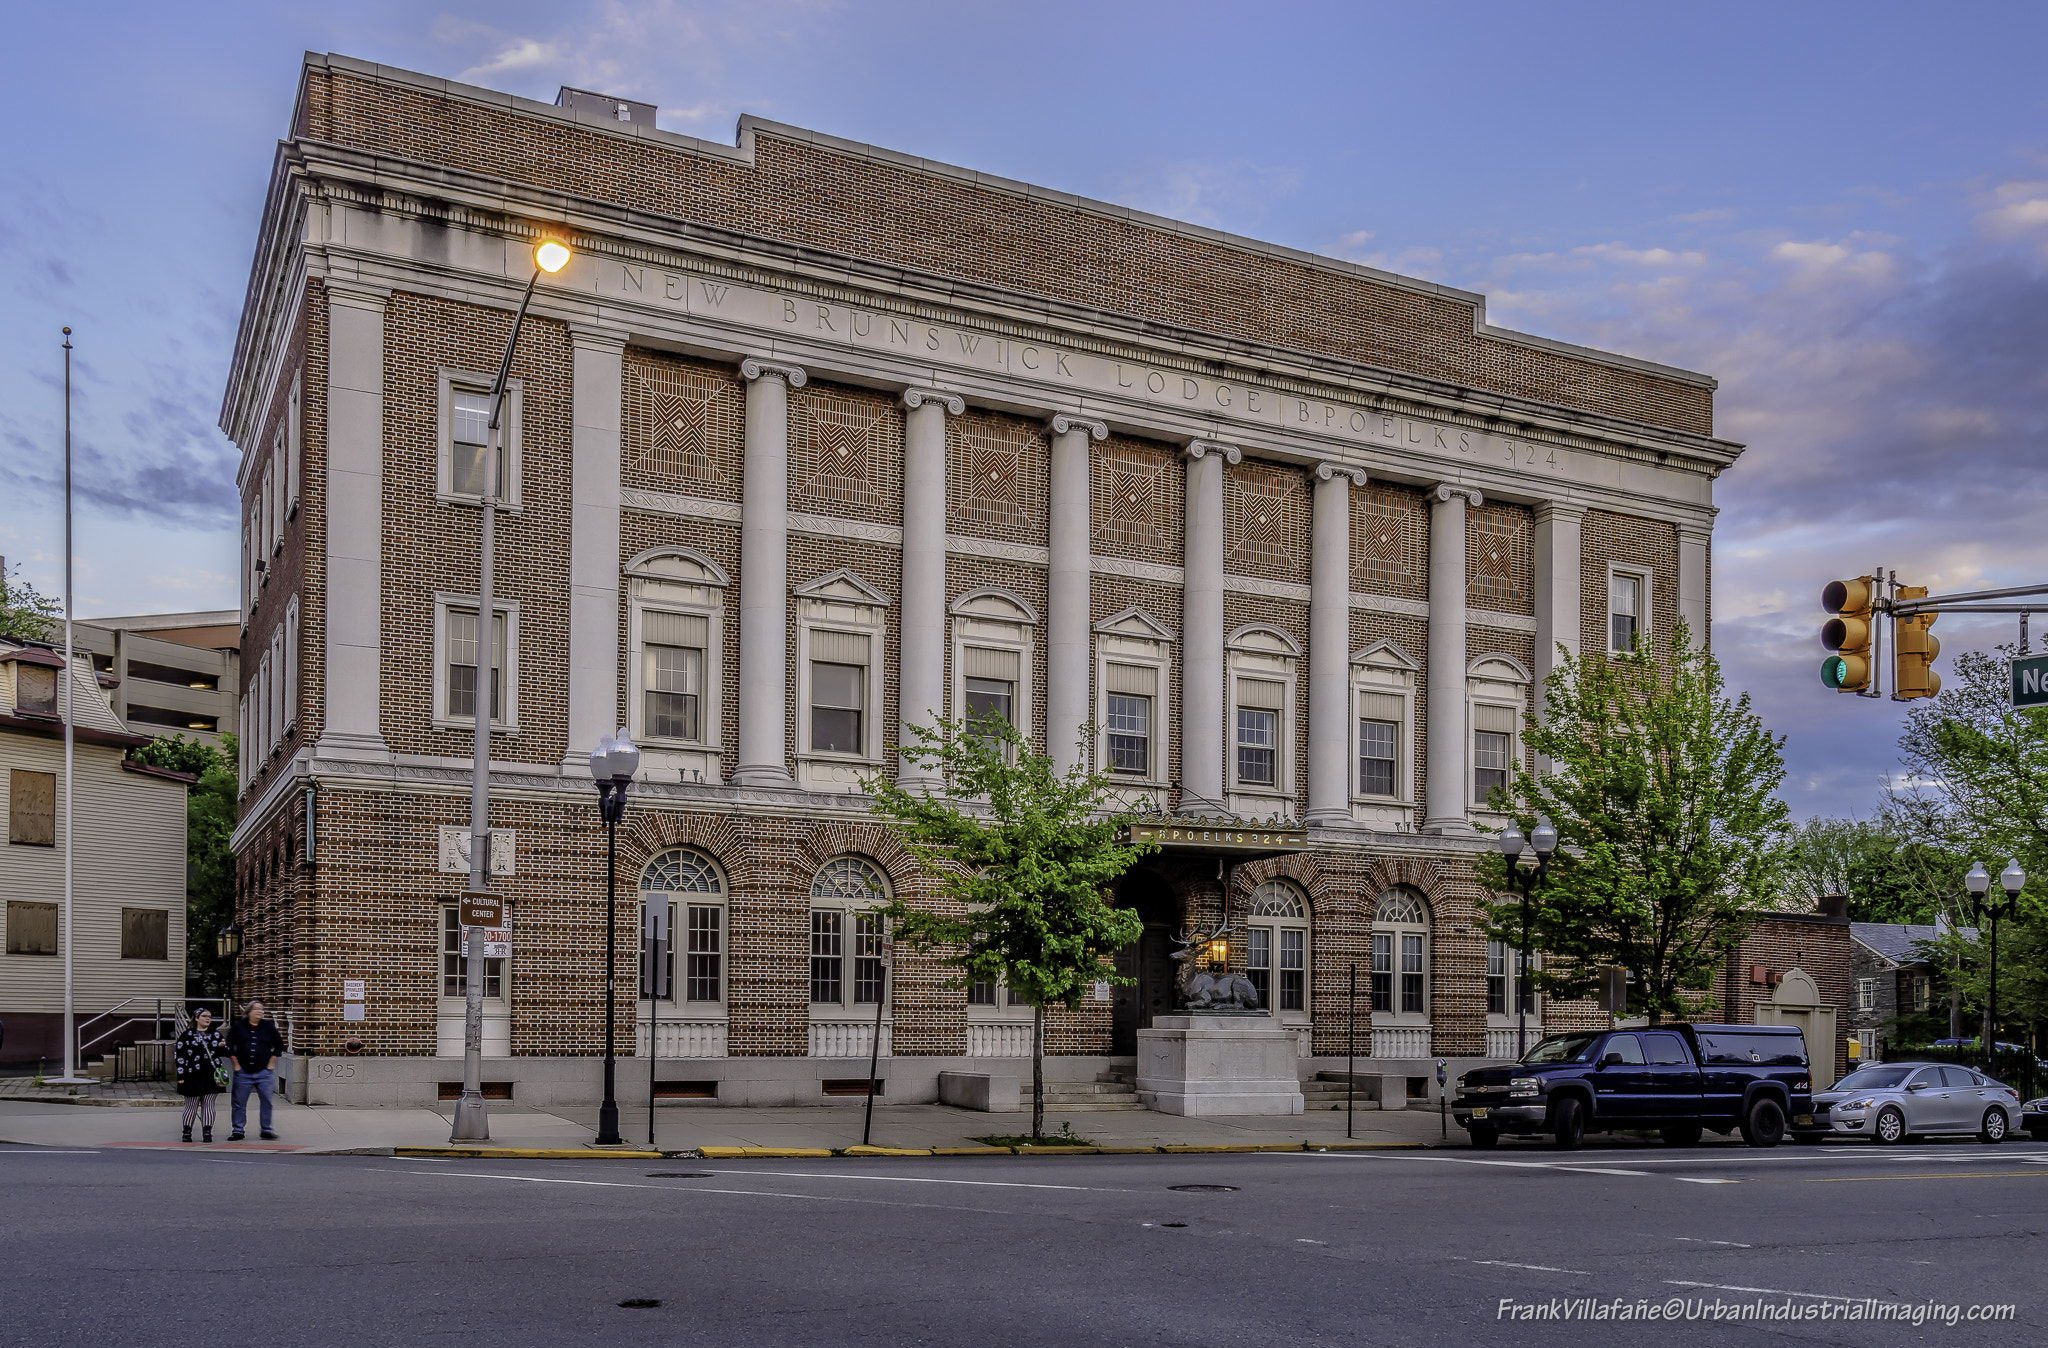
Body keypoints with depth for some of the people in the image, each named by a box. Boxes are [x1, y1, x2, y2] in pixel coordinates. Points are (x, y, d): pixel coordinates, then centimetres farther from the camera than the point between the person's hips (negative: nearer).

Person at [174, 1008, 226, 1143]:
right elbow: (178, 1055, 1)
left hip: (211, 1075, 2)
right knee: (191, 1105, 3)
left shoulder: (216, 1034, 14)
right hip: (192, 1076, -2)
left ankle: (208, 1132, 6)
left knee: (208, 1104, 3)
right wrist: (181, 1075, -6)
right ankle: (187, 1131, 14)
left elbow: (225, 1052, 19)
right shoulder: (187, 1035, 3)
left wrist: (222, 1047, -6)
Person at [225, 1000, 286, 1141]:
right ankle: (238, 1131, 12)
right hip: (243, 1073, 0)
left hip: (263, 1072, 0)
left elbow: (279, 1045, 13)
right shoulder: (239, 1026, 2)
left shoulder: (268, 1027, 5)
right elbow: (229, 1046, 9)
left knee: (266, 1102, -1)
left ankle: (266, 1131, 7)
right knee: (239, 1103, 3)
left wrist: (271, 1063, 6)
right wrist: (235, 1064, 3)